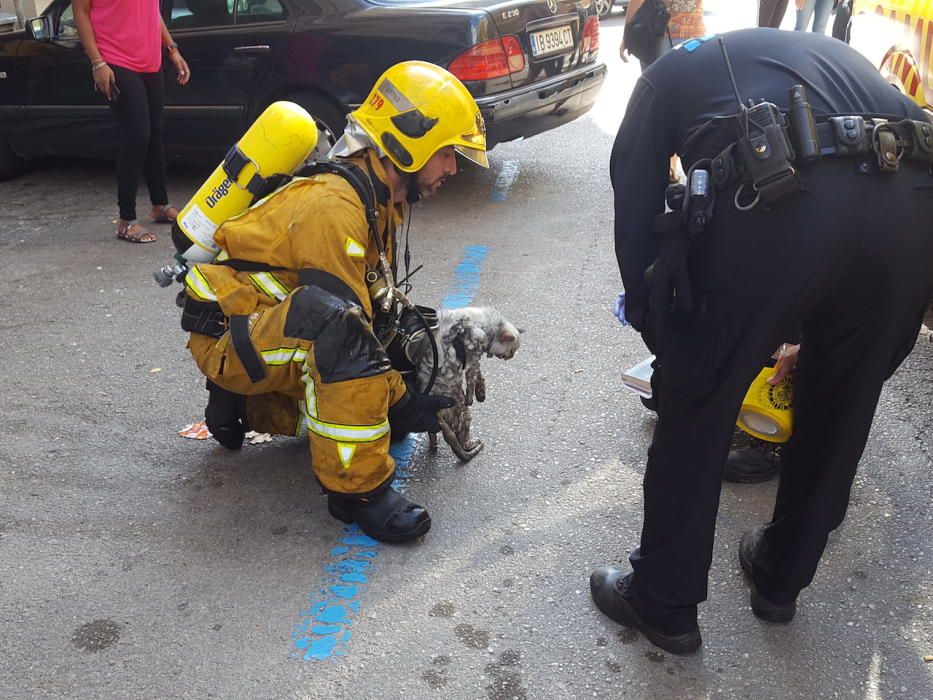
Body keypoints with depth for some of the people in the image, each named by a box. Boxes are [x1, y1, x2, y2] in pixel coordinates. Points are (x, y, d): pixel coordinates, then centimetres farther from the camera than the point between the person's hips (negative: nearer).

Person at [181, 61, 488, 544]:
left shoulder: (379, 201, 7)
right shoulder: (333, 207, -25)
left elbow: (377, 308, 12)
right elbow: (349, 324, -27)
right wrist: (407, 407, -20)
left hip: (273, 330, 10)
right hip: (227, 337, -10)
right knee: (332, 321, -38)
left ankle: (242, 404, 18)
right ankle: (356, 488, -28)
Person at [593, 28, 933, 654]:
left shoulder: (670, 73, 29)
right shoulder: (825, 51, 41)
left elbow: (635, 201, 17)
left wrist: (650, 317, 30)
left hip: (779, 201, -5)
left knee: (698, 408, 13)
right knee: (840, 411, 23)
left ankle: (664, 603, 30)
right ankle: (781, 581, 45)